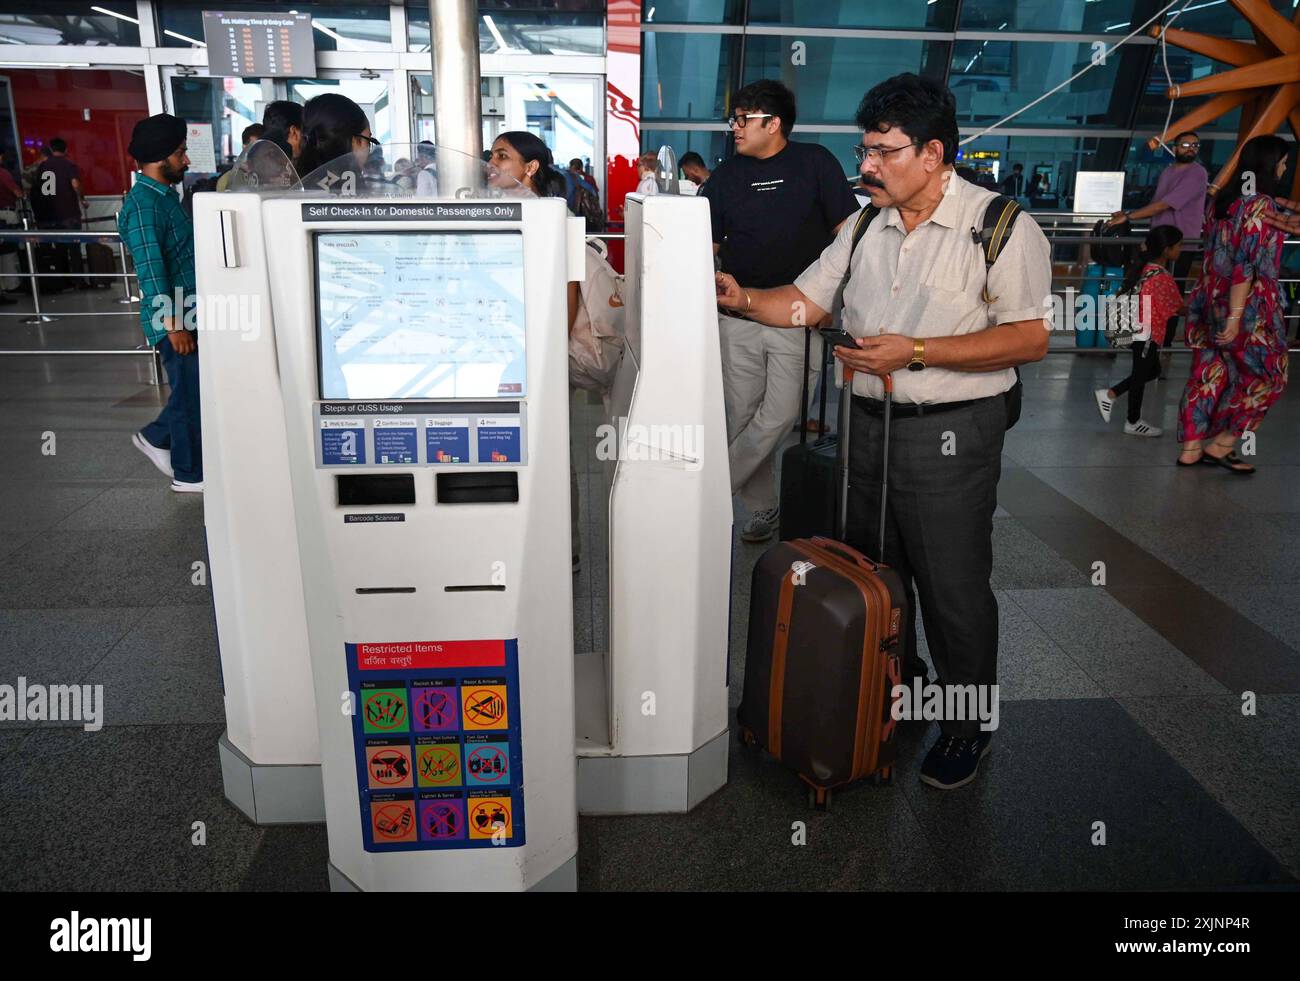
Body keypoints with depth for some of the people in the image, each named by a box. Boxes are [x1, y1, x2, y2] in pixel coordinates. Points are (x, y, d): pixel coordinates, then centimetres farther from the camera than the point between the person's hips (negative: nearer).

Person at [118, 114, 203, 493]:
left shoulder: (164, 195, 14)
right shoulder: (143, 203, -16)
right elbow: (150, 268, -22)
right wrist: (172, 323, -23)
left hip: (190, 311, 9)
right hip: (174, 317, -9)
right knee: (192, 392, 0)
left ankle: (156, 437, 34)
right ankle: (190, 474, 13)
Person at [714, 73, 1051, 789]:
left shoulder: (1000, 226, -10)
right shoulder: (863, 226, 9)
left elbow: (1029, 338, -15)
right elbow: (807, 300, 11)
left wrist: (915, 352, -22)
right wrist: (744, 300, -7)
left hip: (950, 434, -6)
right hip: (868, 424, 6)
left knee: (953, 587, 3)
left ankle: (967, 723, 24)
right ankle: (894, 685, 40)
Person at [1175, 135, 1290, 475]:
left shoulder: (1221, 199, 8)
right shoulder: (1260, 205, -15)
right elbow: (1246, 264, -21)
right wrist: (1235, 316, -22)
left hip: (1210, 299, 8)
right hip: (1247, 307, -8)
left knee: (1210, 373, 12)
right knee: (1268, 376, 8)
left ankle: (1192, 447, 14)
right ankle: (1220, 445, 8)